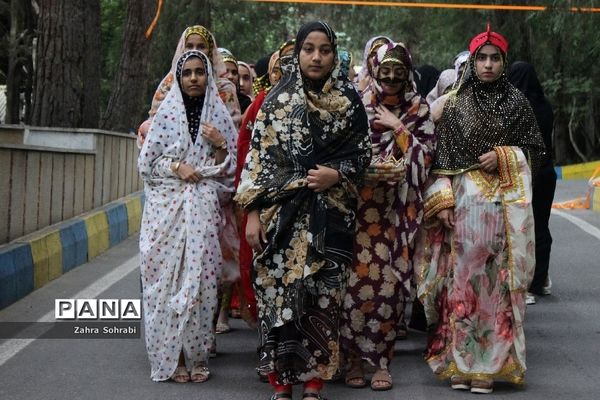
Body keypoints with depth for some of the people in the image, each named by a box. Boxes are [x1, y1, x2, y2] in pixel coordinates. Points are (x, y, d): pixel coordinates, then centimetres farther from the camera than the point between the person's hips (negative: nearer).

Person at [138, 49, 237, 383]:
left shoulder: (219, 116, 9)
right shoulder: (166, 113, 6)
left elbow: (227, 172, 8)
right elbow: (147, 161, 6)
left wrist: (220, 146, -8)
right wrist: (176, 167, -7)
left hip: (204, 209, 0)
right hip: (167, 207, 0)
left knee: (200, 278, -5)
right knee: (168, 277, -5)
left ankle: (196, 356, 3)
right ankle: (172, 356, 2)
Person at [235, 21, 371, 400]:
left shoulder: (349, 99, 5)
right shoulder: (276, 100, 4)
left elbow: (363, 151, 10)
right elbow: (258, 157, 1)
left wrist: (336, 174, -10)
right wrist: (253, 213, -5)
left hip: (330, 214, 0)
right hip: (281, 211, 0)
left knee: (321, 294, 0)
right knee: (278, 292, -1)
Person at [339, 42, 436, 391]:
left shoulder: (418, 108, 9)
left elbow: (427, 153, 2)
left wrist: (398, 129, -6)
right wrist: (370, 170, -7)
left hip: (398, 208, 1)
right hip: (360, 203, -1)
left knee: (391, 280, -3)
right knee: (359, 277, -6)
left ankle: (381, 359, 7)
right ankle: (354, 357, 5)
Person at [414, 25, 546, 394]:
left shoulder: (517, 102, 8)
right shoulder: (456, 104, 8)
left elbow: (536, 151, 10)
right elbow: (441, 155, 5)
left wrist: (503, 157, -7)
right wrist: (442, 200, -5)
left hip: (505, 202, 0)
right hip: (463, 199, 0)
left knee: (496, 279, -3)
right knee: (462, 277, -2)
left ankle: (489, 363, 3)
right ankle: (459, 361, 4)